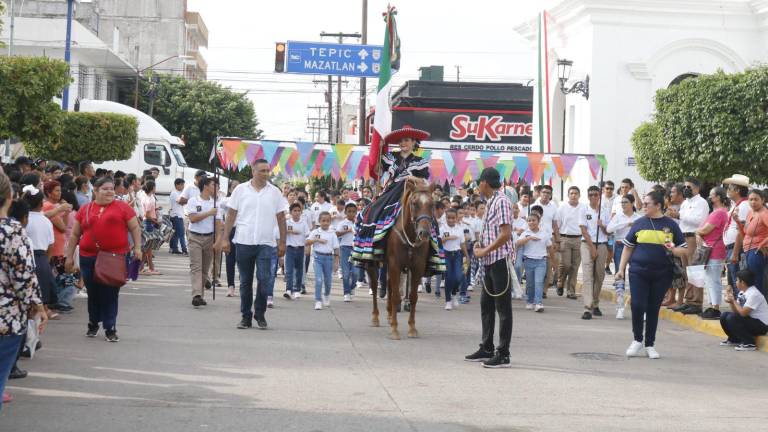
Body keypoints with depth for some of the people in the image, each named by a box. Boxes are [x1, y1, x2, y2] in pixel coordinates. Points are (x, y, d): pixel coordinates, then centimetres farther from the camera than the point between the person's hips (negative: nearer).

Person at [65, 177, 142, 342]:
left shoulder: (122, 207, 3)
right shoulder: (85, 210, 9)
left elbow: (135, 228, 6)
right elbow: (75, 235, 14)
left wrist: (137, 247, -5)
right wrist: (69, 256, 11)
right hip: (89, 258, 2)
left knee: (111, 294, -2)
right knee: (93, 293, 11)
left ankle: (110, 329, 6)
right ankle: (93, 324, 30)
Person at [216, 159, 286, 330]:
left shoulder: (275, 192, 5)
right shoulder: (240, 190, 3)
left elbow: (281, 218, 8)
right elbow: (231, 215, 4)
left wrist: (282, 242, 4)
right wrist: (225, 238, -1)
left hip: (265, 243, 0)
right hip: (243, 241, 0)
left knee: (264, 279, -8)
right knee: (245, 281, 7)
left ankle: (260, 314, 8)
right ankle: (246, 316, 16)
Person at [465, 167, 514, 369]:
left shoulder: (501, 201, -14)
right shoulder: (490, 203, 15)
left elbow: (506, 233, -21)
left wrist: (485, 251, -16)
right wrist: (479, 244, 5)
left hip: (500, 260, -10)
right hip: (489, 262, 10)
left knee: (503, 308, -4)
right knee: (486, 305, 16)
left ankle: (503, 355, -1)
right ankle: (487, 349, 26)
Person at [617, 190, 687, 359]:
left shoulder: (670, 225, 4)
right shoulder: (639, 223, 7)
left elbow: (683, 250, 7)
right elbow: (628, 247, 12)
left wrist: (673, 250, -15)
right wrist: (621, 269, 8)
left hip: (661, 274, 0)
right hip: (638, 272, 0)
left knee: (653, 309, 6)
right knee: (637, 306, -8)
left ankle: (650, 345, 17)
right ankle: (637, 341, 10)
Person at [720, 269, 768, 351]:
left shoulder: (754, 294, -22)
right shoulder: (741, 293, 5)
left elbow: (743, 313, -27)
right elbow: (736, 312, 7)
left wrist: (734, 300, -14)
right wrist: (731, 302, -11)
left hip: (761, 325, -9)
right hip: (749, 320, 9)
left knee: (731, 318, -25)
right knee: (724, 316, 2)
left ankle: (749, 343, -16)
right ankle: (734, 340, 17)